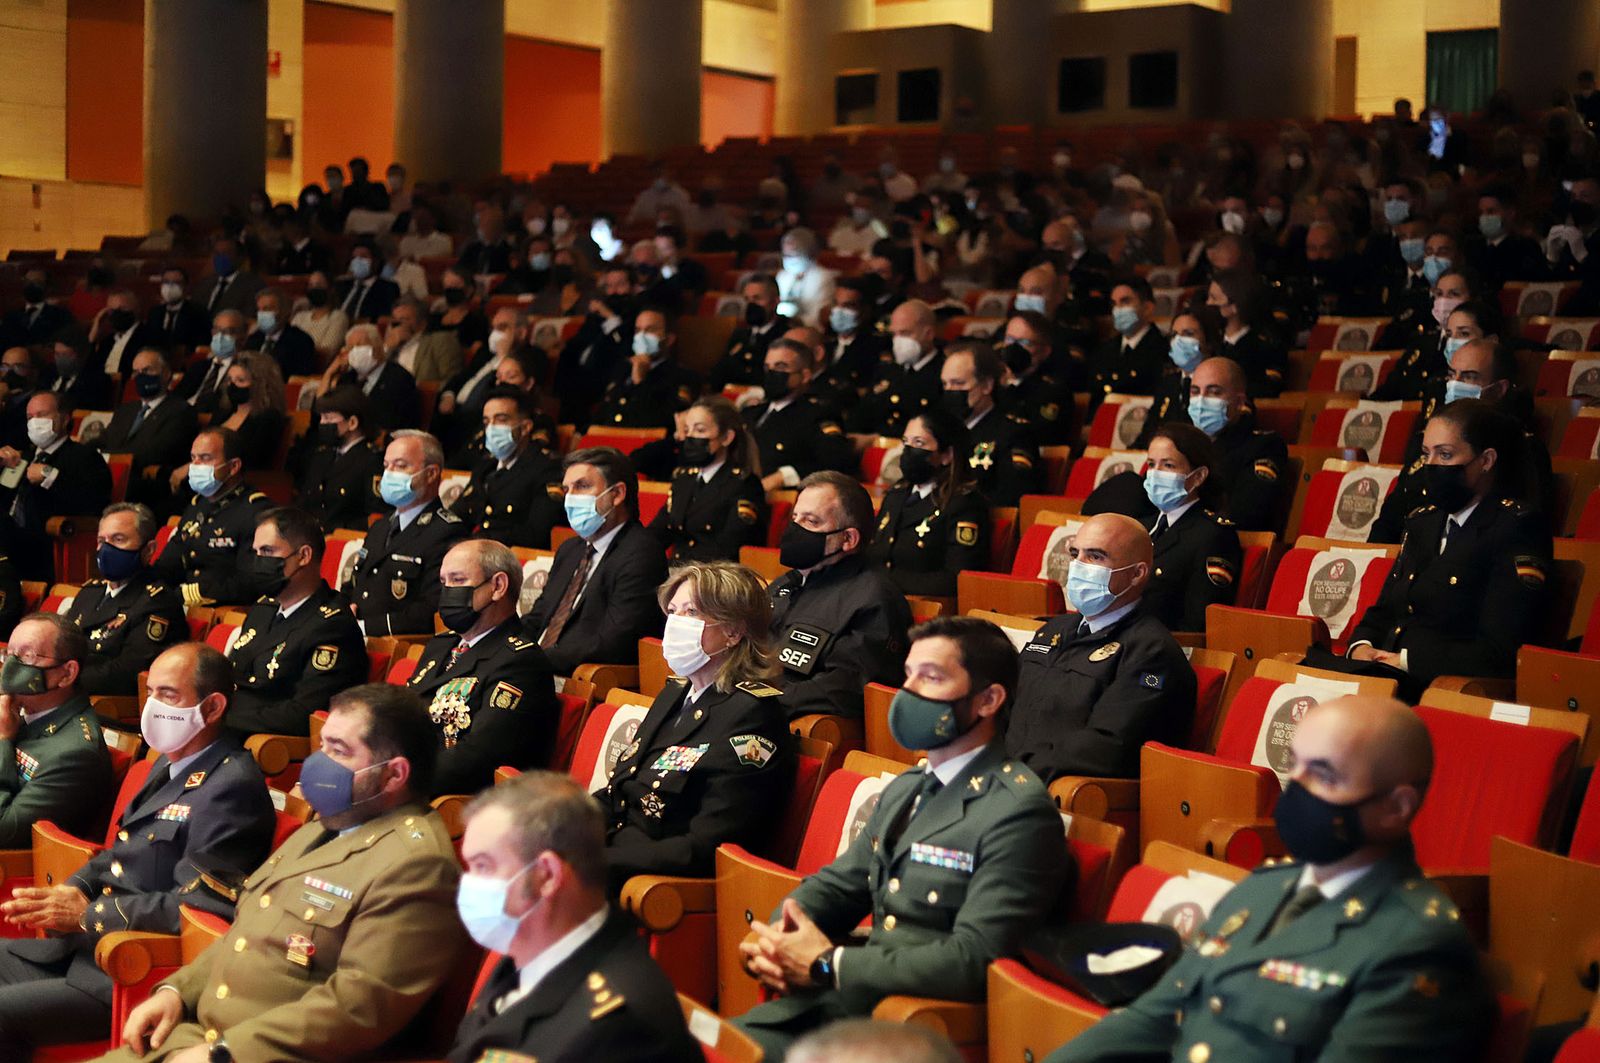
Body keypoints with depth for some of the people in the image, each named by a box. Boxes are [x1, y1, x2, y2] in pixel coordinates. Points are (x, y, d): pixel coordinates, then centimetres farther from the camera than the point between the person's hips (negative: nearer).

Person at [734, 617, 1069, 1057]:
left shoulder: (1018, 812, -13)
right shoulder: (905, 789, 18)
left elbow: (973, 961, -20)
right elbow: (835, 884, 19)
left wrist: (828, 965, -16)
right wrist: (772, 938, -4)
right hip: (833, 1003, 8)